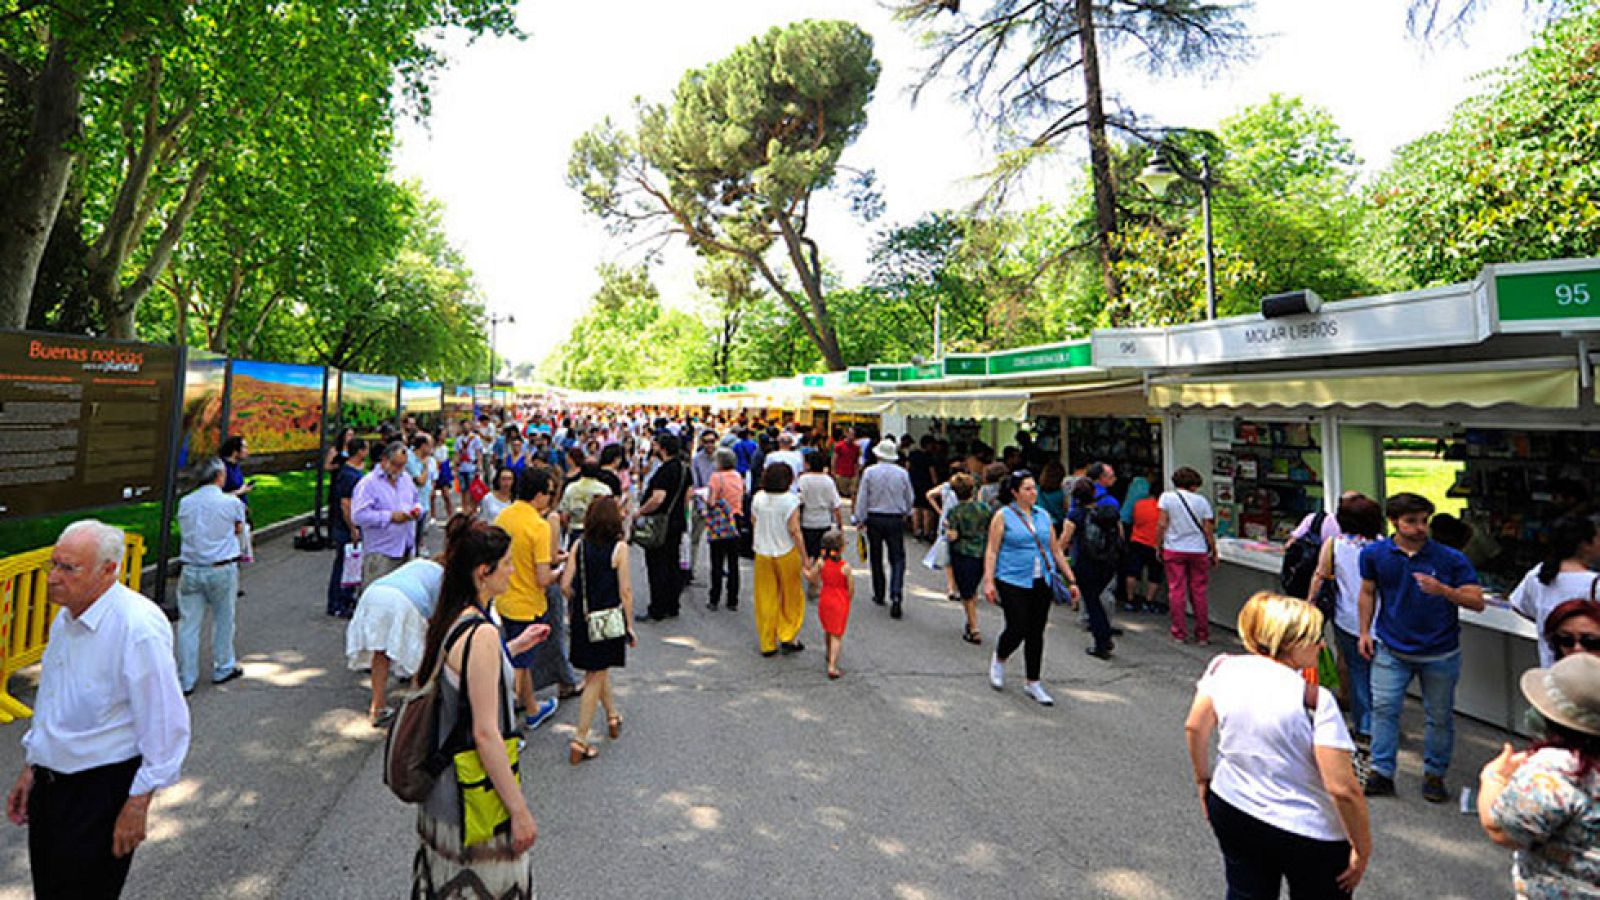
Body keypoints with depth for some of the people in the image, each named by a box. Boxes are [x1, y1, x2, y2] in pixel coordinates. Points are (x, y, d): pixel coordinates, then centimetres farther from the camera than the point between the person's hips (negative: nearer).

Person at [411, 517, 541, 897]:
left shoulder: (446, 620, 0)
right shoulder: (481, 634, -27)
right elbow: (485, 734, -26)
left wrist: (513, 648, 14)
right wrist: (520, 811, -20)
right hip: (475, 799, -8)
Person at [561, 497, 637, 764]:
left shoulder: (579, 545, -3)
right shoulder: (619, 548, -14)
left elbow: (565, 585, -4)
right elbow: (625, 591, -13)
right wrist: (630, 626, -4)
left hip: (583, 619, 4)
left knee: (598, 670, 24)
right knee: (596, 677, 7)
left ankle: (613, 716, 42)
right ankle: (580, 741, 8)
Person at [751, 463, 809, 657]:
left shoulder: (758, 499, -2)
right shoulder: (790, 500, -14)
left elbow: (754, 522, 7)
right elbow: (795, 531, -15)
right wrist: (804, 557, -10)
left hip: (763, 554, 4)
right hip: (786, 554, -3)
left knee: (766, 598, 12)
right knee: (791, 597, 15)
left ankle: (767, 644, 18)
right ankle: (788, 638, 14)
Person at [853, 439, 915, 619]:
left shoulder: (869, 472, -6)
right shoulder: (902, 473, -3)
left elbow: (862, 498, -4)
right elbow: (910, 498, 8)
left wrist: (860, 519, 5)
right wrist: (905, 513, 26)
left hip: (874, 519, 0)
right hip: (896, 520, 0)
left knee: (876, 558, 14)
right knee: (898, 559, 2)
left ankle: (879, 595, 24)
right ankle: (896, 596, -14)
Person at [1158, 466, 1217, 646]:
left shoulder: (1167, 496, -3)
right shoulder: (1201, 501, 1)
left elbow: (1162, 524, -7)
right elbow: (1208, 530, 1)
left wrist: (1159, 547, 2)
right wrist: (1214, 553, 11)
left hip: (1174, 550, -1)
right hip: (1198, 550, 1)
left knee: (1176, 591, 4)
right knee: (1199, 593, 8)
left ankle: (1179, 634, 8)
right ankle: (1202, 635, 14)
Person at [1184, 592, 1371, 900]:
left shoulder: (1223, 668, -10)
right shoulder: (1314, 699, -24)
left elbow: (1194, 728, -1)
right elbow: (1343, 790, -22)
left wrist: (1203, 779, 14)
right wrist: (1363, 851, -7)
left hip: (1231, 809, 4)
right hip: (1308, 834, -4)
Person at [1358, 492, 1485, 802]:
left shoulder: (1451, 559, -10)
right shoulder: (1375, 553, -4)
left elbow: (1478, 602, -10)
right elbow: (1368, 593, 9)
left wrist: (1443, 590, -29)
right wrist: (1365, 632, 5)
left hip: (1440, 654, 0)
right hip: (1391, 649, 1)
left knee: (1439, 716, 11)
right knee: (1383, 709, 0)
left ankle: (1434, 774, 28)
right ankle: (1381, 774, 9)